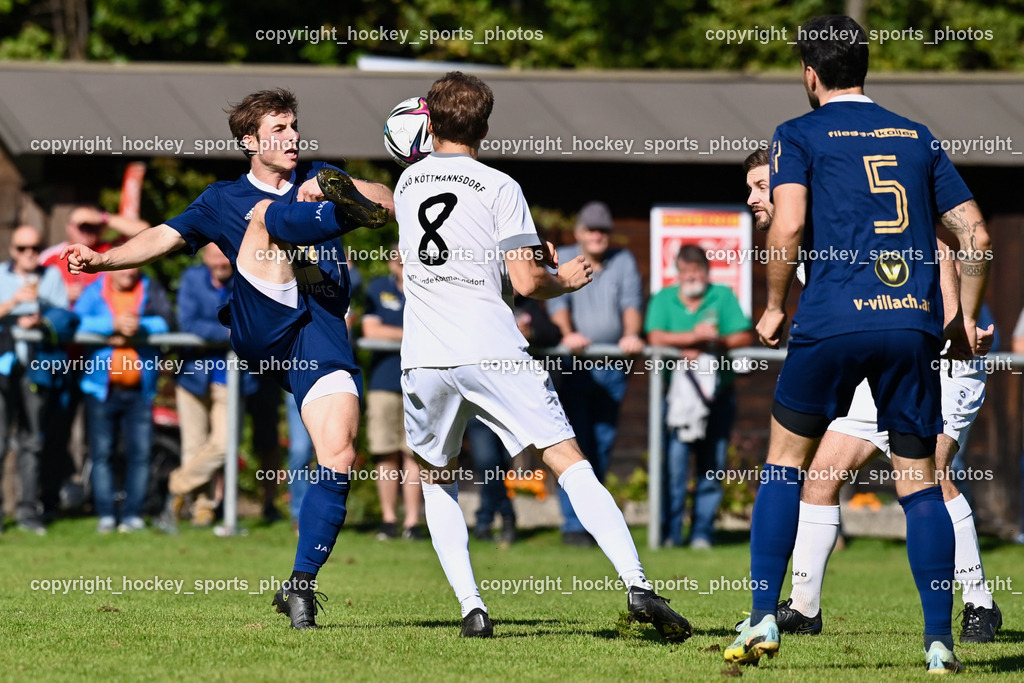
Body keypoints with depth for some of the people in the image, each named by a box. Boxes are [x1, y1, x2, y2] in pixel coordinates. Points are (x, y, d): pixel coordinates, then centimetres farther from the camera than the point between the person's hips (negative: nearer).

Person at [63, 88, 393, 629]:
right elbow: (165, 238, 11)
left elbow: (386, 201, 10)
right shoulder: (225, 200, 20)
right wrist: (103, 259, -5)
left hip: (320, 330, 1)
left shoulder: (320, 181, 22)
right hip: (260, 329, -1)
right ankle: (345, 210, -51)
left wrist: (338, 189, -8)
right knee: (267, 213, -19)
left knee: (338, 457, -14)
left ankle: (301, 585, -8)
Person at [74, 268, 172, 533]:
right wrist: (114, 325, -24)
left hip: (139, 389, 0)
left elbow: (164, 322, -7)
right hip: (102, 388, 0)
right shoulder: (93, 292, 5)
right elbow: (77, 322, -12)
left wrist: (137, 328, -23)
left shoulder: (152, 291, 8)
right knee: (101, 453, -1)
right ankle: (105, 515, 4)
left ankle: (133, 514, 2)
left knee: (140, 453, -4)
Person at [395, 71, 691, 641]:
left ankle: (471, 607, 5)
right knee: (571, 464, -5)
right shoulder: (499, 188, 2)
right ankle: (637, 585, -20)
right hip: (493, 353, -3)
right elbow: (525, 281, -4)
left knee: (438, 478, 21)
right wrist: (564, 280, 15)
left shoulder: (408, 182, 16)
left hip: (424, 359, 3)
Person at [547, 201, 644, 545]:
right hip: (572, 364, -3)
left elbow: (632, 301, -1)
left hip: (612, 366, 3)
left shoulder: (624, 261, 12)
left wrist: (631, 335, -21)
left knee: (603, 442, 5)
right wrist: (568, 334, -27)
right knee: (575, 443, -9)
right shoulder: (562, 259, 7)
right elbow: (557, 300, -8)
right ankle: (574, 524, -10)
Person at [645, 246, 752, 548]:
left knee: (712, 466, 1)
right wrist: (694, 336, -18)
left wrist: (709, 345, -15)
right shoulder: (664, 299, 6)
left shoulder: (723, 297, 7)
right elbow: (656, 337, -9)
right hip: (677, 393, -1)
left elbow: (745, 336, -2)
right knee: (674, 463, -9)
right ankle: (670, 532, -3)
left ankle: (702, 532, 8)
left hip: (718, 395, 1)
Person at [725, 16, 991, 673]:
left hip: (832, 322, -3)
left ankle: (763, 620, 4)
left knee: (784, 464, 12)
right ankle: (940, 641, 2)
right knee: (920, 482, 8)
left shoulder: (799, 136, 6)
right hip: (915, 325, 3)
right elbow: (976, 235, 13)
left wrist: (774, 307, 3)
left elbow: (788, 227, -10)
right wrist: (967, 318, 23)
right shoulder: (917, 138, 17)